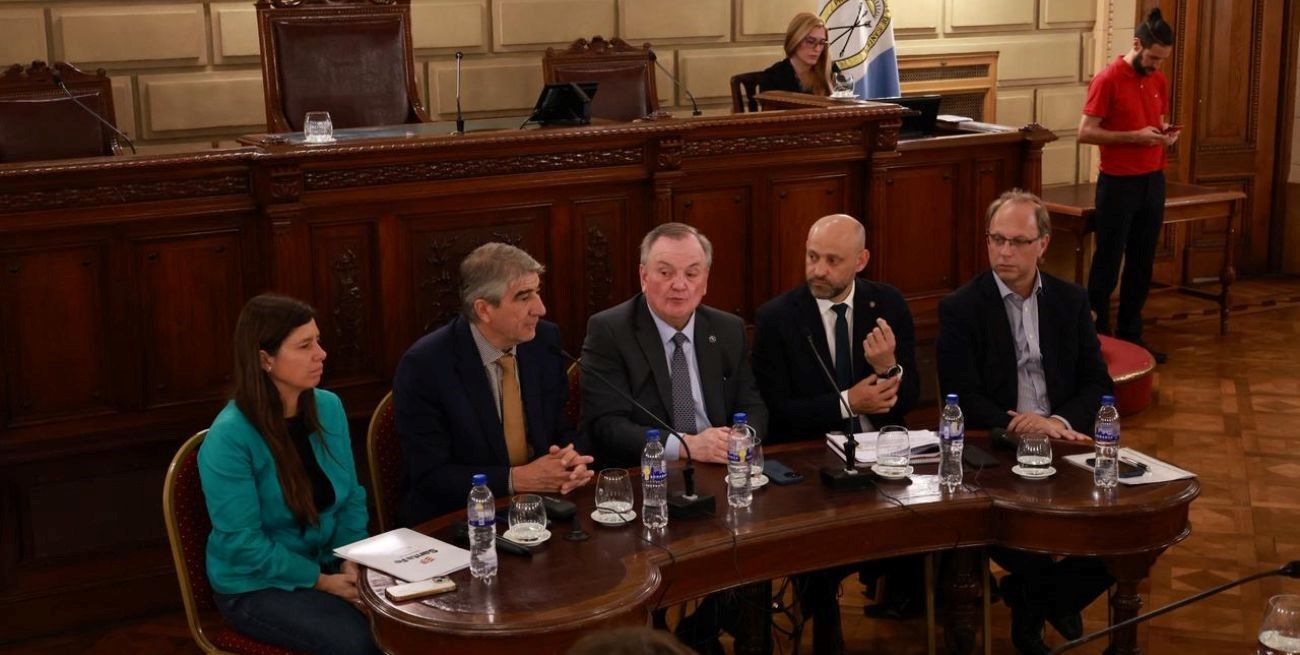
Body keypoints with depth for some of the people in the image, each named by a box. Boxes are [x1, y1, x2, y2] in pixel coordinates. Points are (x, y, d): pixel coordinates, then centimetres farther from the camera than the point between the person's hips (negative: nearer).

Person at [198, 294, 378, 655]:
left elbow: (352, 497, 6)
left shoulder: (328, 407, -1)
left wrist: (352, 561, -10)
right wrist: (322, 581, -18)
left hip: (327, 562, 5)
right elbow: (242, 543, -19)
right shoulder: (228, 437, -20)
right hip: (257, 584, -5)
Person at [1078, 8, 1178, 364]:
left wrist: (1167, 133, -2)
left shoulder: (1159, 81, 8)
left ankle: (1130, 334, 21)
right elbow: (1085, 132, -14)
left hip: (1153, 181, 7)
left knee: (1142, 262, 12)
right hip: (1118, 184, -7)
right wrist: (1135, 136, -21)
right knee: (1108, 262, 1)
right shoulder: (1107, 80, -12)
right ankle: (1097, 336, 11)